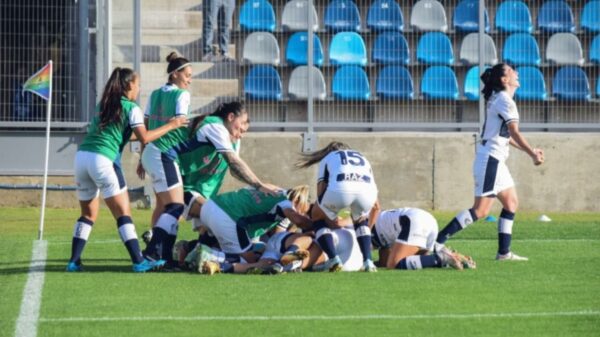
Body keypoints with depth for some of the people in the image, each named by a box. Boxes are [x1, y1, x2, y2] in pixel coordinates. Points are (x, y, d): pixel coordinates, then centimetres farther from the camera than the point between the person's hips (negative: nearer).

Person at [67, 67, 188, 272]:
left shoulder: (104, 105, 22)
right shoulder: (131, 109, 2)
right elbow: (144, 138, -6)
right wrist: (170, 126, 4)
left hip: (81, 156, 6)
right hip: (102, 160, -6)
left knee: (88, 214, 15)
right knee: (123, 213, -3)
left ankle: (74, 261, 9)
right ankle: (138, 261, -7)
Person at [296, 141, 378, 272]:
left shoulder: (327, 158, 35)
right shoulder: (362, 158, 42)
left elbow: (321, 189, 24)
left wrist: (329, 219, 34)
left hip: (339, 189, -3)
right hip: (368, 191, 3)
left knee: (318, 217, 26)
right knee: (361, 220, 35)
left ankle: (333, 259, 8)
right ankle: (367, 261, 17)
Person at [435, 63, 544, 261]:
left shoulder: (498, 99, 17)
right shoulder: (505, 100, -12)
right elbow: (514, 133, -20)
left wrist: (530, 151, 21)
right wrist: (533, 154, -19)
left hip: (496, 160, 10)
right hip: (490, 158, -10)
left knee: (511, 203, 12)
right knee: (481, 210, -13)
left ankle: (504, 252, 11)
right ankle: (438, 242, -16)